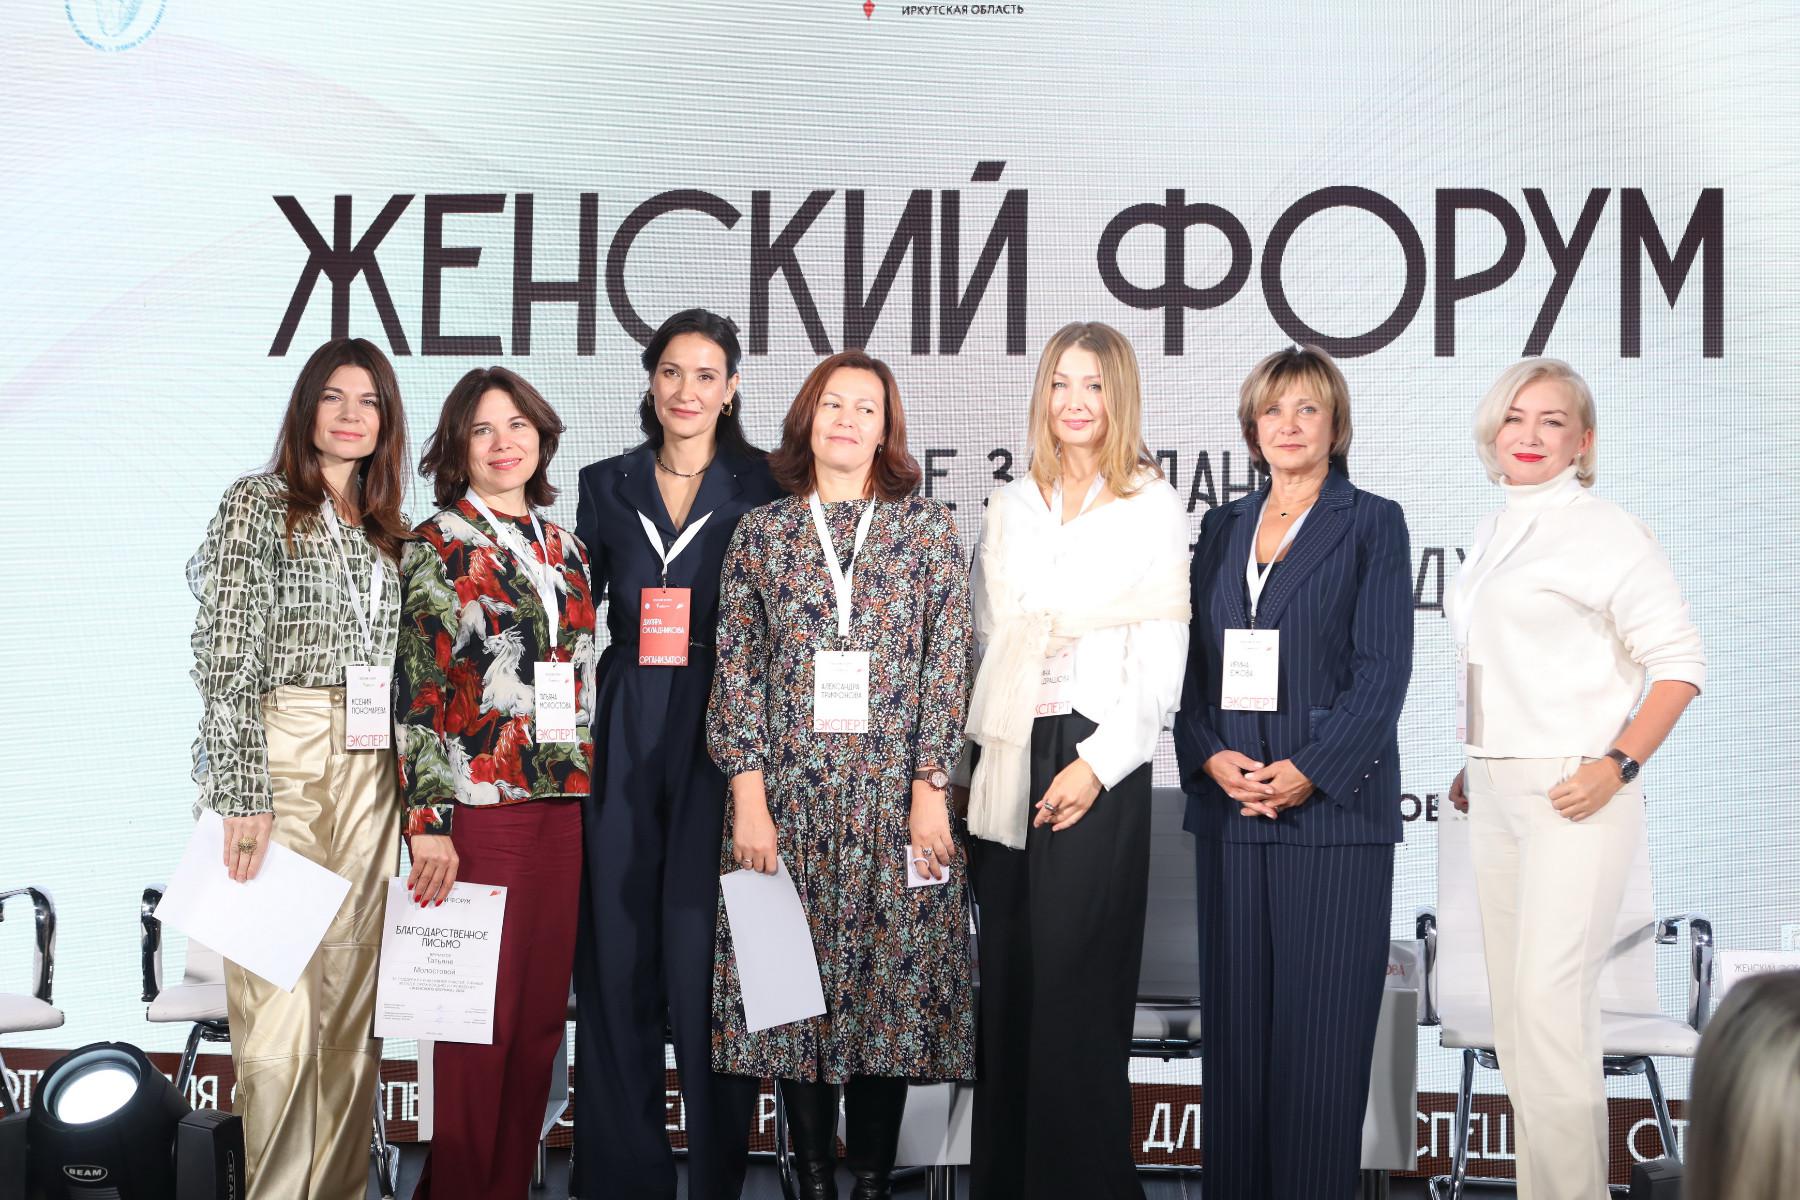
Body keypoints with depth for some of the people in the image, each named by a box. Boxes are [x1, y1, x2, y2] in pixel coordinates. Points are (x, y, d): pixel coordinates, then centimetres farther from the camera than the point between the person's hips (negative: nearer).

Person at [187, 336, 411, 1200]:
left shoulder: (388, 534, 17)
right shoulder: (258, 504, 0)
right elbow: (225, 658, -8)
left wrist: (410, 793, 11)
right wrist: (242, 795, -16)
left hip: (370, 773, 5)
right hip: (278, 764, -5)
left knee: (351, 1000, 6)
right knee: (280, 1009, -8)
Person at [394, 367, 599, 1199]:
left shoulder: (565, 550, 15)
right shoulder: (437, 546, -1)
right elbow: (418, 692, -7)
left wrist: (592, 794, 15)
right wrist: (428, 821, -13)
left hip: (562, 807, 5)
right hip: (481, 807, -5)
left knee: (541, 1014, 8)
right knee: (482, 1018, -2)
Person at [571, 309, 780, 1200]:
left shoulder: (762, 487, 2)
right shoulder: (607, 486, 11)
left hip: (720, 734, -3)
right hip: (623, 739, 3)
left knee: (704, 950, -3)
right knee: (616, 950, 5)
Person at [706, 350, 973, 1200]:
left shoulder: (928, 528, 5)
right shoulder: (761, 532, 7)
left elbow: (947, 665, 0)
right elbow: (737, 670, 3)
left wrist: (931, 790, -7)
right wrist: (748, 800, -4)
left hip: (893, 800, -1)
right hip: (788, 795, 1)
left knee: (890, 980, 3)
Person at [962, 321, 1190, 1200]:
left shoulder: (1153, 508, -1)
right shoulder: (1011, 506, 14)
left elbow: (1162, 659, -5)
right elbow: (985, 638, 15)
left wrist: (1096, 763, -13)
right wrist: (981, 753, 5)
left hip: (1101, 758, -4)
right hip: (1008, 756, 4)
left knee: (1076, 978, -3)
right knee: (1007, 970, 7)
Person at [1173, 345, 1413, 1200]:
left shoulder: (1371, 523, 2)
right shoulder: (1223, 528, 15)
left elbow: (1383, 670, -6)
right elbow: (1192, 663, 11)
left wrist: (1310, 772, -15)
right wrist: (1212, 755, -6)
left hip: (1333, 805, -4)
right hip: (1228, 805, 4)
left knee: (1321, 1021, -3)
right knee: (1234, 1014, 6)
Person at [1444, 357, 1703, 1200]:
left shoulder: (1603, 530, -8)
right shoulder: (1491, 536, 15)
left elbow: (1680, 663, -10)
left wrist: (1616, 767, -17)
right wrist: (1473, 766, 15)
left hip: (1571, 795, -8)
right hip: (1493, 795, 8)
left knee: (1548, 1000, -12)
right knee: (1513, 1000, 11)